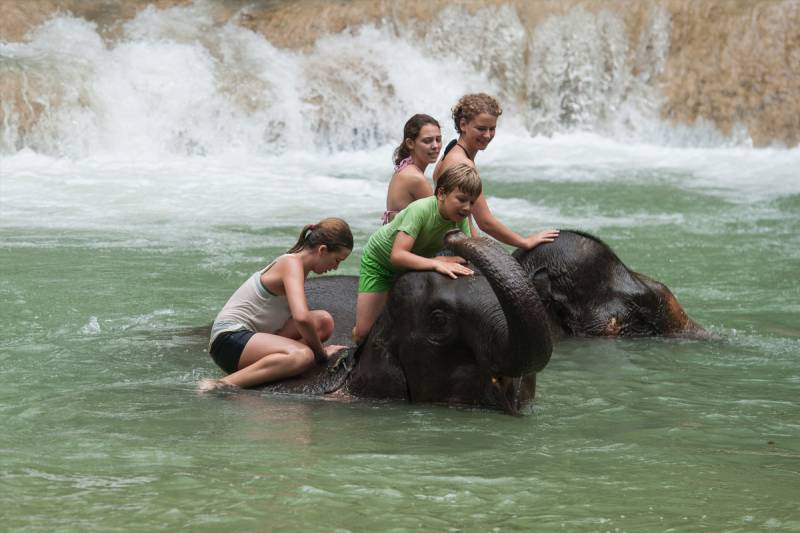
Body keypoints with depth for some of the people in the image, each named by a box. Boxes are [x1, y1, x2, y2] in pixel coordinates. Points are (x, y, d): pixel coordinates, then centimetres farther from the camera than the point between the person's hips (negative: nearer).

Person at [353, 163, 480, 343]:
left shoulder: (461, 218, -19)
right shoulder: (421, 210, -37)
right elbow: (397, 256, -44)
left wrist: (442, 259, -38)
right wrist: (436, 264, -55)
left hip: (412, 263, 6)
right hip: (379, 259, -6)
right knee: (364, 332, -11)